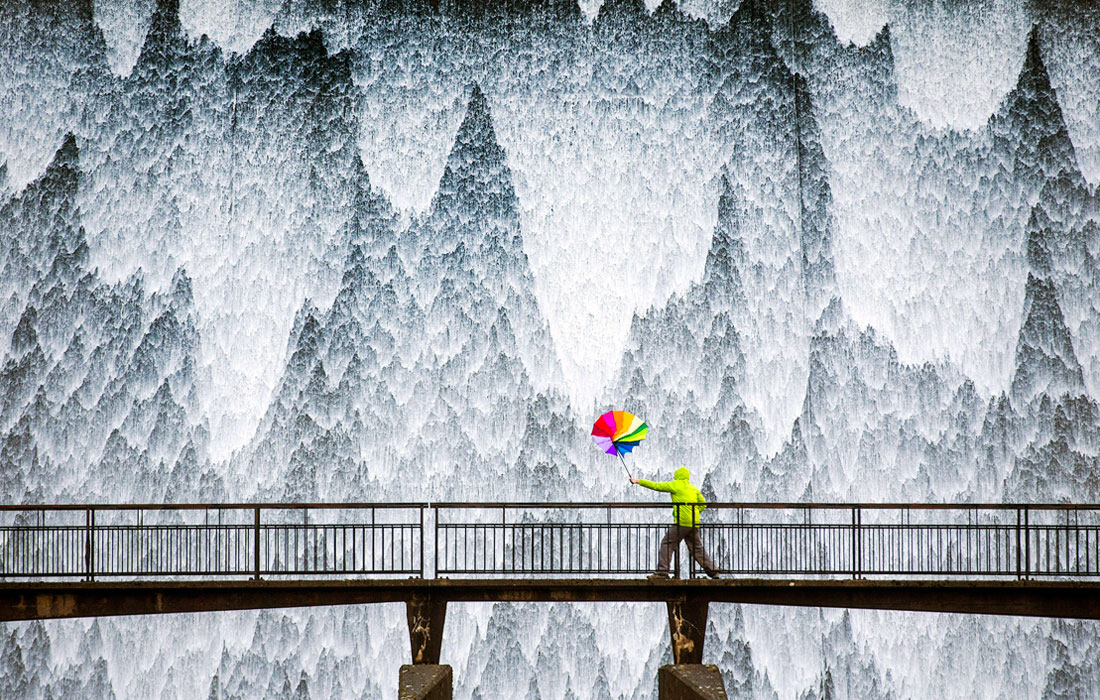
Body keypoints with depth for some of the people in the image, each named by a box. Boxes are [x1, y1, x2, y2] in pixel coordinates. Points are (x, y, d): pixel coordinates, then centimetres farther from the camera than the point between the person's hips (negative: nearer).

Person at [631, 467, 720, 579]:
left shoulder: (676, 485, -1)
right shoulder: (693, 488, 18)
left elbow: (656, 486, 1)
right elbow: (703, 503, 18)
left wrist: (638, 481, 8)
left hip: (682, 522, -7)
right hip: (694, 524, 7)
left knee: (667, 544, -3)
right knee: (697, 548, 14)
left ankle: (662, 571, -10)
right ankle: (713, 571, 12)